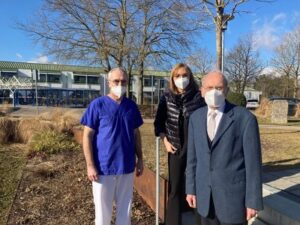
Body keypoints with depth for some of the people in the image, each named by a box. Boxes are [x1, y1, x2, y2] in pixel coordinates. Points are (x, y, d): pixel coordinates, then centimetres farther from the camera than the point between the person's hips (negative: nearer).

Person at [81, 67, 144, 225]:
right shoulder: (97, 105, -8)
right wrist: (90, 165, -12)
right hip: (103, 167, -3)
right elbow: (87, 136, -8)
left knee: (125, 208, 17)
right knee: (103, 211, 11)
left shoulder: (131, 106, 4)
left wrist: (140, 159, 10)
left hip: (127, 166, 4)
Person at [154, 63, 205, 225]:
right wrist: (165, 140, -2)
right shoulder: (167, 98, 1)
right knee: (175, 188, 7)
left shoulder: (198, 97, -4)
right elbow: (159, 122, 8)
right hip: (176, 149, 1)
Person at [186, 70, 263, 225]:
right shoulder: (195, 117, 1)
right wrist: (191, 188, 7)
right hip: (205, 193, 4)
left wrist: (253, 201, -8)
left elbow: (253, 163, -10)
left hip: (233, 195, -4)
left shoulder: (245, 118, -13)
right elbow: (192, 156, 6)